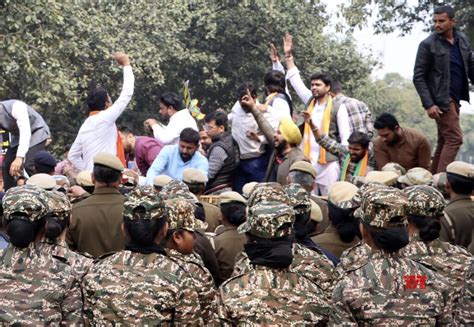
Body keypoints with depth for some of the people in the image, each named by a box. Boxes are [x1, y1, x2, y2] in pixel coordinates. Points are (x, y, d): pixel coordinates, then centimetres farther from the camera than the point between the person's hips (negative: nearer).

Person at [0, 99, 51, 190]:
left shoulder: (14, 107, -34)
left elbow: (25, 131, -40)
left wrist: (19, 157, -50)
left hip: (37, 132, -7)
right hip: (18, 136, 7)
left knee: (28, 166, -24)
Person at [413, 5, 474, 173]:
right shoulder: (428, 45, -8)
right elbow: (418, 77, -8)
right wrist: (429, 104, -15)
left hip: (455, 98, 6)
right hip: (441, 99, -6)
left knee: (444, 141, 10)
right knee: (455, 138, -13)